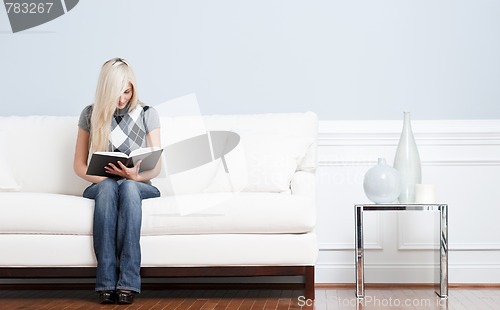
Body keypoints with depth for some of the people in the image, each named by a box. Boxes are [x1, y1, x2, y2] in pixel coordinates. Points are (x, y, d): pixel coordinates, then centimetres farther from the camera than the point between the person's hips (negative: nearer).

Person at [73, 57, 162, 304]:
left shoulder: (147, 114, 4)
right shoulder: (90, 114, 6)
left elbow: (156, 167, 2)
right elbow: (79, 165, 7)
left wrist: (136, 176, -20)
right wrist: (102, 177, -12)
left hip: (139, 186, 0)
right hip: (101, 187, 1)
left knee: (128, 187, -38)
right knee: (108, 186, -37)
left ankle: (127, 282, -45)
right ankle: (107, 282, -44)